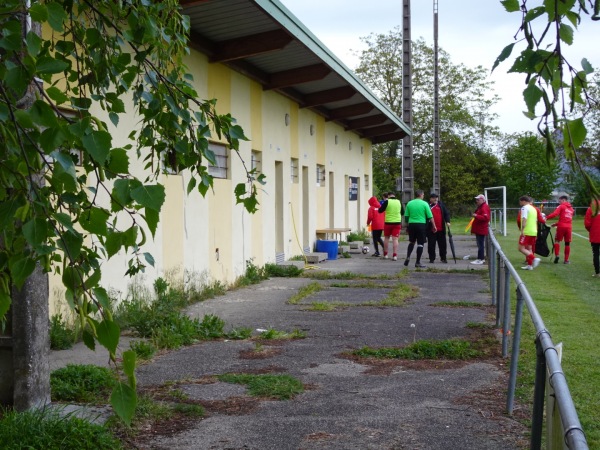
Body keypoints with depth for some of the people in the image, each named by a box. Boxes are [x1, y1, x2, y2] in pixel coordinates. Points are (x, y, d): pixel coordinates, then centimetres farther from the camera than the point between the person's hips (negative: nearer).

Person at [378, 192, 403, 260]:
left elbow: (380, 210, -4)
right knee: (395, 239, 1)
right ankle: (394, 255, -5)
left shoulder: (387, 202, -9)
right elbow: (402, 213, 15)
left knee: (386, 238, 14)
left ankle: (385, 254, 19)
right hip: (397, 222, 2)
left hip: (388, 223, -2)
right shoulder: (399, 202, 3)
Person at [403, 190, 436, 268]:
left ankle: (408, 257, 6)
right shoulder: (424, 204, -5)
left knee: (411, 242, 22)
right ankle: (418, 262, 1)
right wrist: (434, 226, 3)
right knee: (420, 244, 2)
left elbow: (406, 216, 7)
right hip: (421, 224, -4)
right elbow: (430, 217, -5)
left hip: (411, 224, 4)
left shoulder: (409, 203, 4)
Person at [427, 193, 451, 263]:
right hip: (431, 229, -3)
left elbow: (446, 213, 9)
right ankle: (432, 258, 11)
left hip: (441, 229, 3)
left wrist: (447, 221, -7)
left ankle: (443, 258, 17)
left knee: (442, 244, 7)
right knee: (431, 244, 2)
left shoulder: (441, 205, 9)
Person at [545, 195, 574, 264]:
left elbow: (555, 214, -15)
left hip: (561, 226, -4)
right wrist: (556, 224, 23)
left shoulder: (561, 206, 1)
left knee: (557, 240, 8)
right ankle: (566, 259, 9)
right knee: (567, 243, 8)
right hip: (569, 227, 4)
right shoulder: (571, 208, 20)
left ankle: (556, 255, -8)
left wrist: (546, 217, -10)